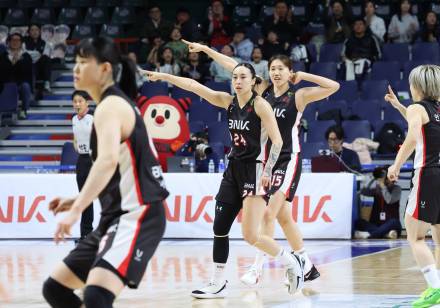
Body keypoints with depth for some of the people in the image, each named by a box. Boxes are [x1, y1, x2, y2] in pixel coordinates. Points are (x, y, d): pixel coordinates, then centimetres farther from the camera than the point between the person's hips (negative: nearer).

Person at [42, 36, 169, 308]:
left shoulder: (110, 105, -13)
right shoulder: (118, 103, 17)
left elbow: (108, 161, -31)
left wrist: (76, 210, -38)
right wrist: (76, 201, 20)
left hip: (137, 216, -10)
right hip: (118, 216, 10)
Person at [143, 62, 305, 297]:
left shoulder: (260, 105, -11)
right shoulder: (228, 101, 7)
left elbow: (277, 140, -13)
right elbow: (193, 85, 4)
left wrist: (267, 171, -21)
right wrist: (163, 76, 0)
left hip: (255, 169, -7)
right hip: (234, 168, 7)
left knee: (250, 235, -14)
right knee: (219, 227, 6)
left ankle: (291, 262, 7)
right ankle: (218, 284, 14)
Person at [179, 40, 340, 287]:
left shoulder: (298, 96, -6)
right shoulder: (264, 90, 5)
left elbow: (333, 86, -15)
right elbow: (234, 66, 7)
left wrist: (303, 76, -11)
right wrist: (206, 49, 7)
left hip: (288, 160, -6)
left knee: (269, 213, -15)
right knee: (283, 217, 11)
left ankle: (257, 269, -15)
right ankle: (307, 266, 22)